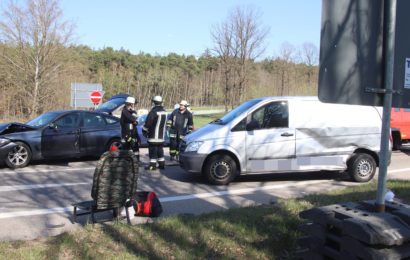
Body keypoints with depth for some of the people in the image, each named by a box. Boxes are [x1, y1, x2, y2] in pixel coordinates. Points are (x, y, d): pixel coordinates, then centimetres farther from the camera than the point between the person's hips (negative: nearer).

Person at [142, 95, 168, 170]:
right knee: (160, 149, 15)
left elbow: (148, 122, -16)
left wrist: (144, 130, -4)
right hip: (161, 135, 8)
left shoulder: (153, 111, -16)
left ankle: (153, 165, -6)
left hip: (153, 135, -8)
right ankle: (161, 164, 19)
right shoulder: (164, 111, 10)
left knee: (153, 150, -5)